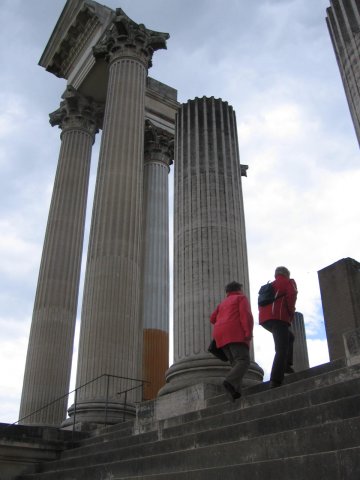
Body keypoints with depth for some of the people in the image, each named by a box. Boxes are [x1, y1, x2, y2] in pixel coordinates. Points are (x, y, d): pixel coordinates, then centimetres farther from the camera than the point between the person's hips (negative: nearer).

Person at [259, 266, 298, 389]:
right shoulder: (288, 282, 11)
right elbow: (291, 294, -10)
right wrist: (291, 312, 0)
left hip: (264, 319, 7)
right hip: (279, 317, -7)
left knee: (289, 337, 27)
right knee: (281, 349, -11)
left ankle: (286, 365, 14)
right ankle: (276, 380, -22)